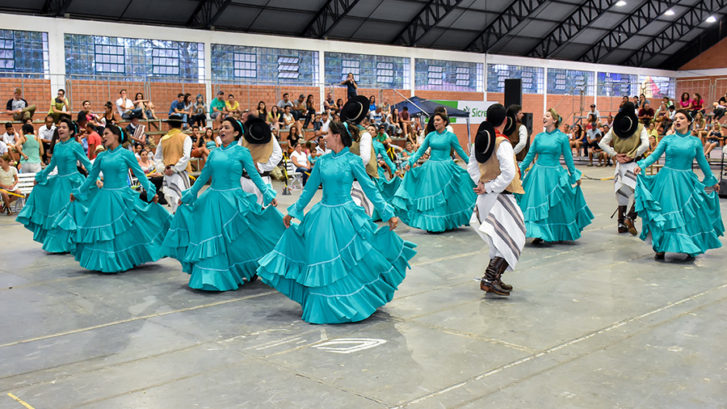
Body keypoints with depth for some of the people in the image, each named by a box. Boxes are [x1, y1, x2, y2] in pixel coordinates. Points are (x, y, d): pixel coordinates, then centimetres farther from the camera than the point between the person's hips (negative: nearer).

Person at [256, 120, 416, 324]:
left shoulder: (352, 160, -6)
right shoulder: (322, 160, 5)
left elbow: (370, 189, -4)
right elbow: (309, 189, 14)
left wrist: (388, 213, -8)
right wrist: (293, 212, 18)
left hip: (346, 215, -4)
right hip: (322, 216, 4)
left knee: (353, 261, 1)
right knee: (324, 264, 7)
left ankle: (358, 302, 19)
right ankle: (324, 307, 22)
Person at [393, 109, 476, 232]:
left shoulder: (451, 136, -2)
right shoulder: (430, 135, 6)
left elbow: (460, 151, 4)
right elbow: (421, 150, 5)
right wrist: (410, 162, -7)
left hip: (445, 168, -3)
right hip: (431, 168, 3)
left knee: (447, 197, 2)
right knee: (431, 196, 2)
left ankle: (448, 222, 15)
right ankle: (432, 224, 10)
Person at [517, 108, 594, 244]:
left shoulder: (562, 137, -2)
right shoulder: (538, 137, 6)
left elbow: (568, 158, 3)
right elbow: (529, 156, 10)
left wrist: (575, 176, 4)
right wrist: (519, 170, 4)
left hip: (554, 175, -3)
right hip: (538, 173, 3)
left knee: (557, 206, 4)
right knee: (538, 204, 0)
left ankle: (560, 234, 19)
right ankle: (540, 234, 9)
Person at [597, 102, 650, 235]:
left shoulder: (615, 129, 4)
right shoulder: (640, 128, -5)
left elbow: (602, 143, -1)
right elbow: (645, 144, -19)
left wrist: (615, 155, -3)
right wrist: (632, 155, -12)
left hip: (620, 164, 4)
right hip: (634, 164, -4)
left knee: (622, 194, 12)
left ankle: (621, 224, 13)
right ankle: (630, 217, -11)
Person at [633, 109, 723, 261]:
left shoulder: (695, 142, 6)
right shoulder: (668, 139, 2)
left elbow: (703, 163, 15)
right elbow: (654, 155, -3)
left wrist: (712, 180, 22)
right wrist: (641, 165, -20)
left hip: (686, 182, 1)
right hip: (667, 180, -1)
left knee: (689, 214, 0)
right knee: (665, 213, -2)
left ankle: (690, 249, 12)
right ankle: (661, 248, 5)